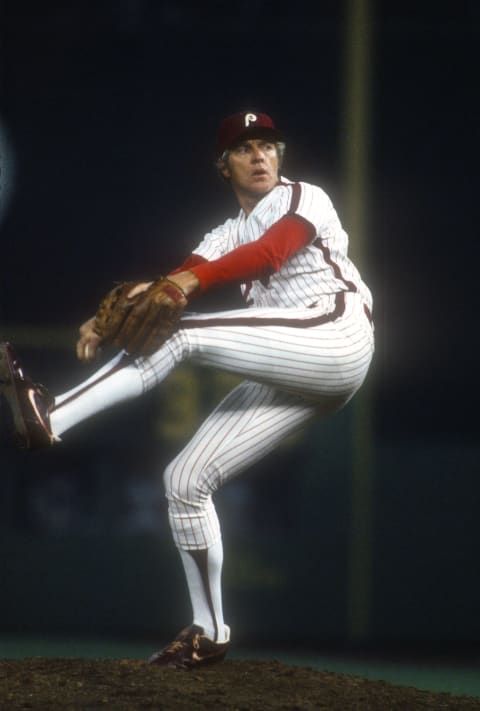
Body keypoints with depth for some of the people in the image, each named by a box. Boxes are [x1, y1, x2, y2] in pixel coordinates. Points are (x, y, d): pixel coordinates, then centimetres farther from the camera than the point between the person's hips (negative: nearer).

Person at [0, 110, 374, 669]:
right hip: (291, 382, 8)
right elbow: (176, 283, 5)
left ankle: (47, 415, -33)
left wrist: (193, 280, -35)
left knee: (183, 334, -23)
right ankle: (209, 633, 8)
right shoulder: (229, 235, 23)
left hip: (334, 335, -8)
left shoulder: (305, 199, 4)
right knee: (186, 478, 1)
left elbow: (269, 254, -18)